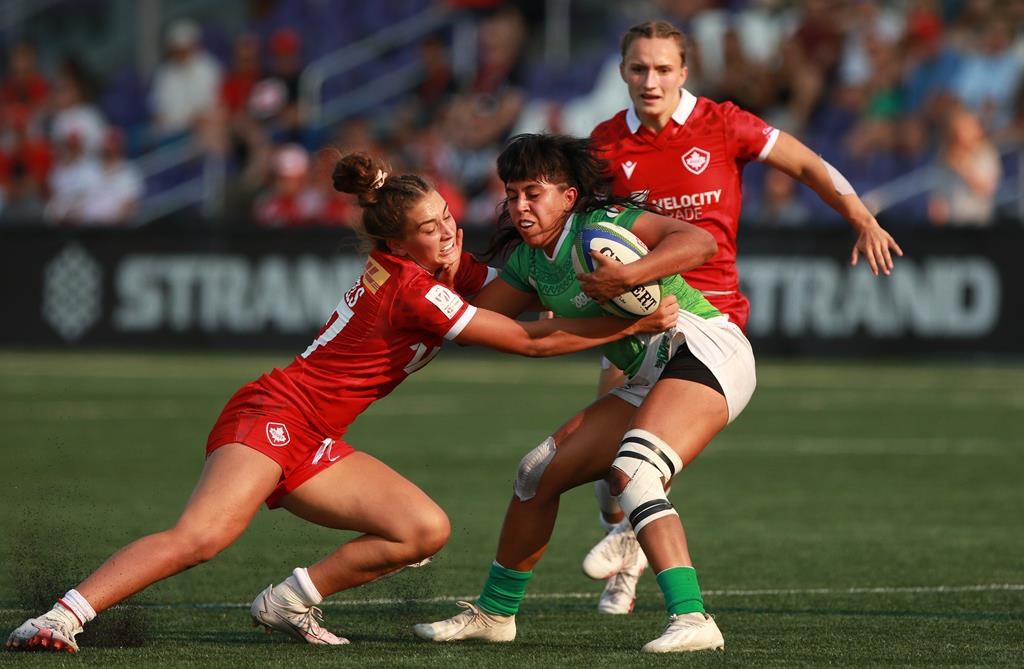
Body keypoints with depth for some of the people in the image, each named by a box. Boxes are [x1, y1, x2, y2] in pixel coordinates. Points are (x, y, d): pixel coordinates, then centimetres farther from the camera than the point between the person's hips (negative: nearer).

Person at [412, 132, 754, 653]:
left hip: (702, 346, -9)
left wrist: (628, 275, -36)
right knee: (538, 472, 10)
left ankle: (692, 620, -41)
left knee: (630, 473, -31)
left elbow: (699, 241, -23)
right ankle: (493, 613, 26)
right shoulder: (529, 261, 13)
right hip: (650, 380, 9)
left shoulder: (602, 224, -12)